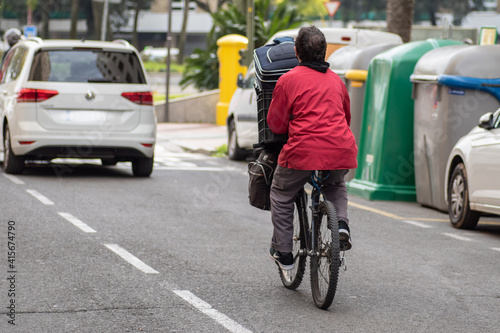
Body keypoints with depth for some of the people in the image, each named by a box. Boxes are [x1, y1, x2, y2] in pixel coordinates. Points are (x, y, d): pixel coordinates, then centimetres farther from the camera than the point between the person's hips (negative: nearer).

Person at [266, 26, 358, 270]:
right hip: (341, 152, 5)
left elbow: (275, 123, 4)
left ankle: (282, 252, 17)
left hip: (304, 151, -4)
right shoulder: (336, 80, 16)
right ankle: (341, 223, 9)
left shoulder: (288, 80, 0)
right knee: (336, 185, 35)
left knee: (281, 195, 19)